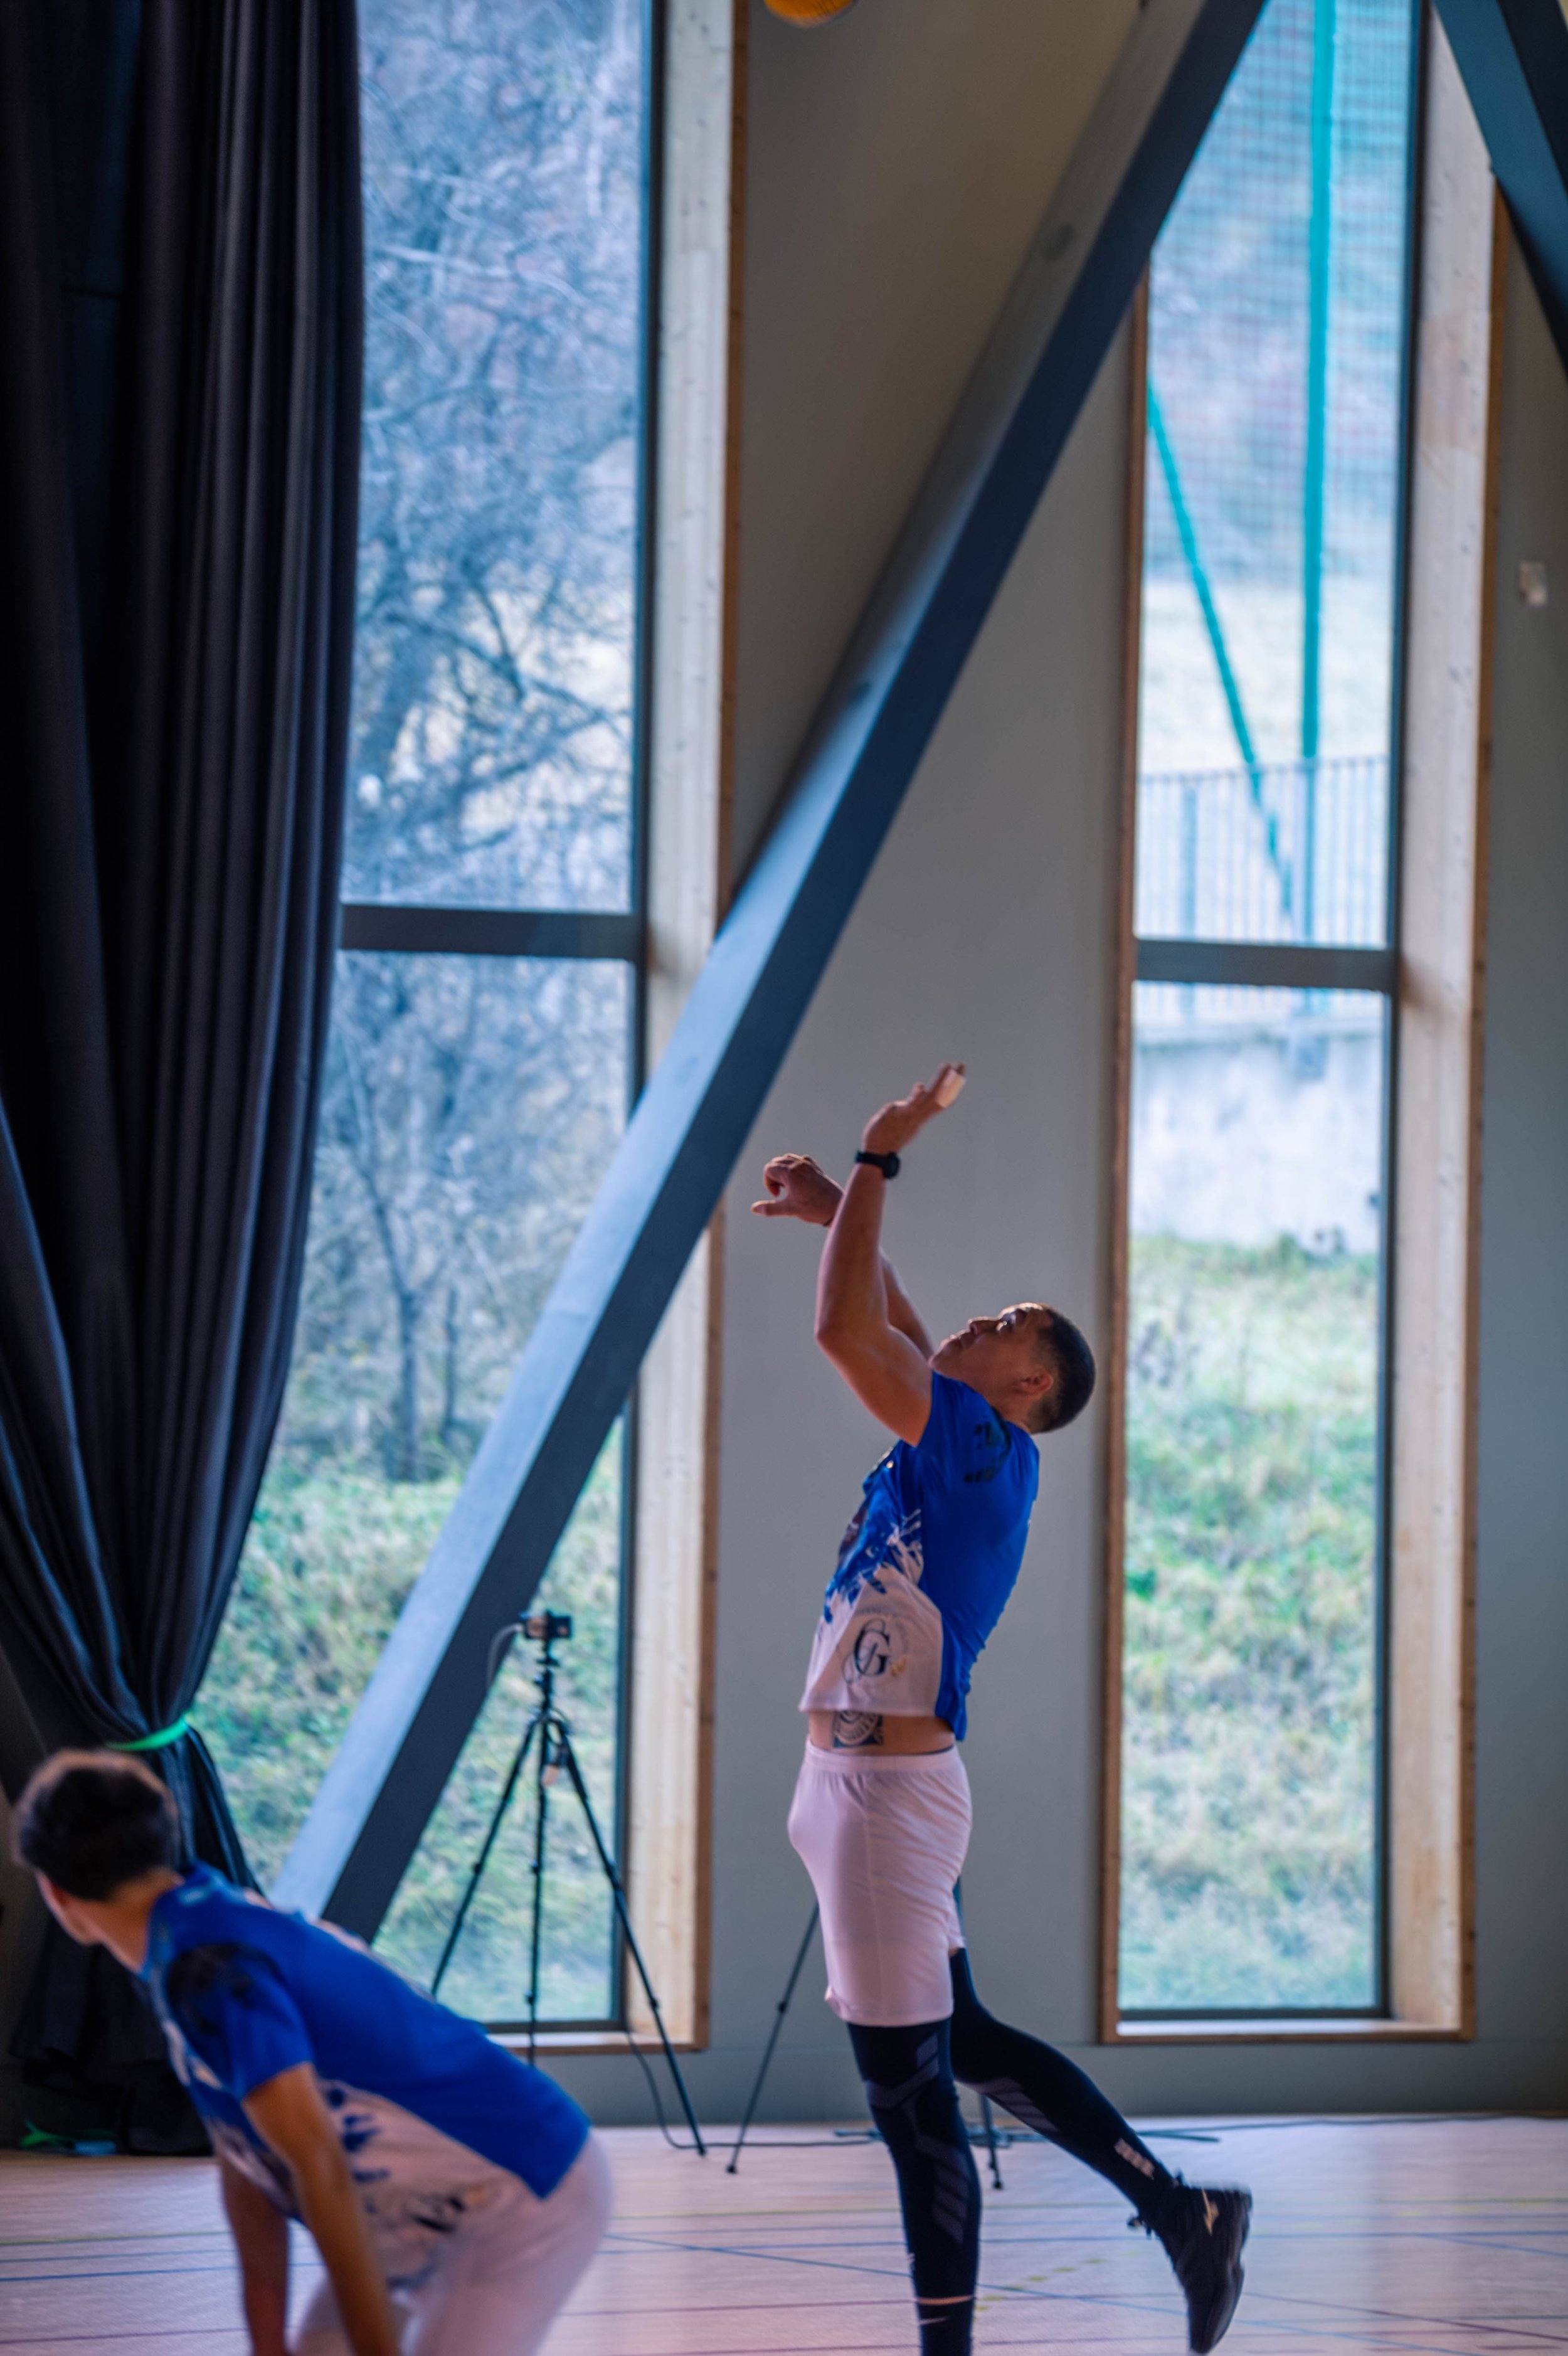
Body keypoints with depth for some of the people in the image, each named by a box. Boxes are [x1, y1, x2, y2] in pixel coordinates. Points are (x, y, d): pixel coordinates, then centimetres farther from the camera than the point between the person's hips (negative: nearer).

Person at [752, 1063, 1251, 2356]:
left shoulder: (988, 1446, -12)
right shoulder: (957, 1449, 12)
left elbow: (845, 1331, -21)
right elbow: (891, 1335, 31)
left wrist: (876, 1161, -12)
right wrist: (838, 1209, 25)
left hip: (889, 1789, -10)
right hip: (854, 1782, 10)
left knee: (909, 2091, -4)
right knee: (963, 2045, 18)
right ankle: (1182, 2210, 23)